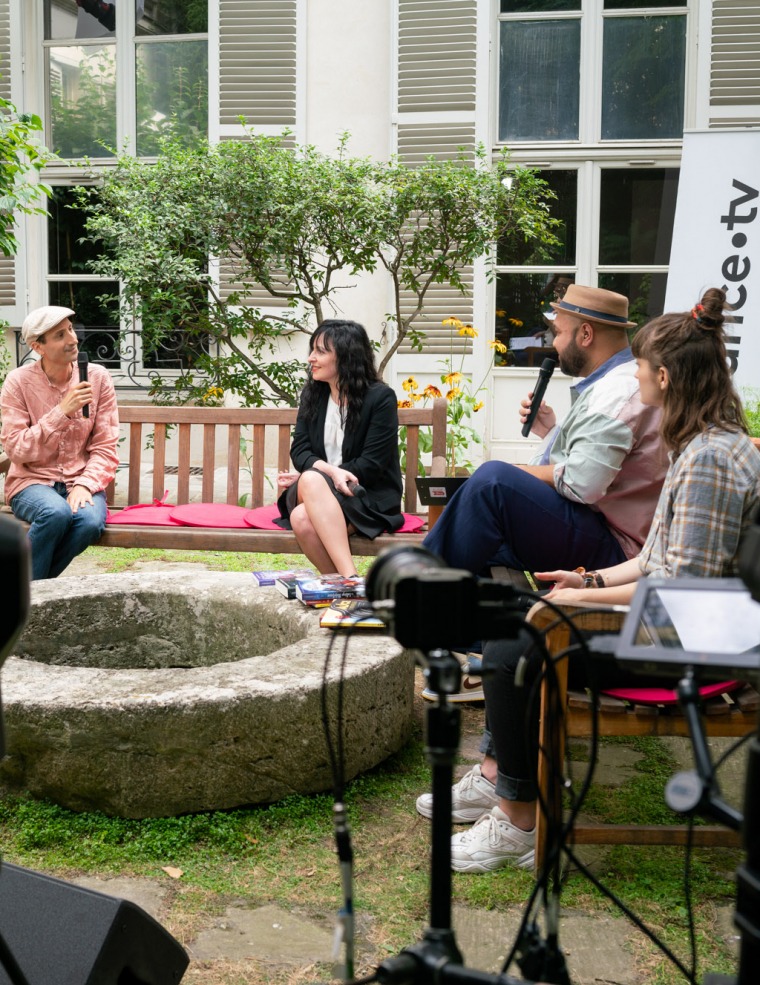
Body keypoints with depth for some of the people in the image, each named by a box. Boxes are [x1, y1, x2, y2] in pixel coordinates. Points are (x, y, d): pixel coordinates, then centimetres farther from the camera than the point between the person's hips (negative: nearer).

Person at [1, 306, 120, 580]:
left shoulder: (98, 377, 0)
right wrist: (63, 411, -19)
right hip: (32, 480, -2)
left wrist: (84, 485, -18)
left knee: (91, 521, -32)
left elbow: (105, 447, -1)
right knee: (56, 512, -36)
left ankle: (33, 586, -9)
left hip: (81, 482, 2)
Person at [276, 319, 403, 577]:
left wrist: (308, 477, -11)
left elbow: (371, 465, -11)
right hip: (314, 490, 4)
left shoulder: (381, 398, -6)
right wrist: (329, 470, -20)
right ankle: (349, 578, -35)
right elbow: (299, 450, 4)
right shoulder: (312, 394, 11)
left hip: (370, 498, -4)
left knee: (303, 518, -35)